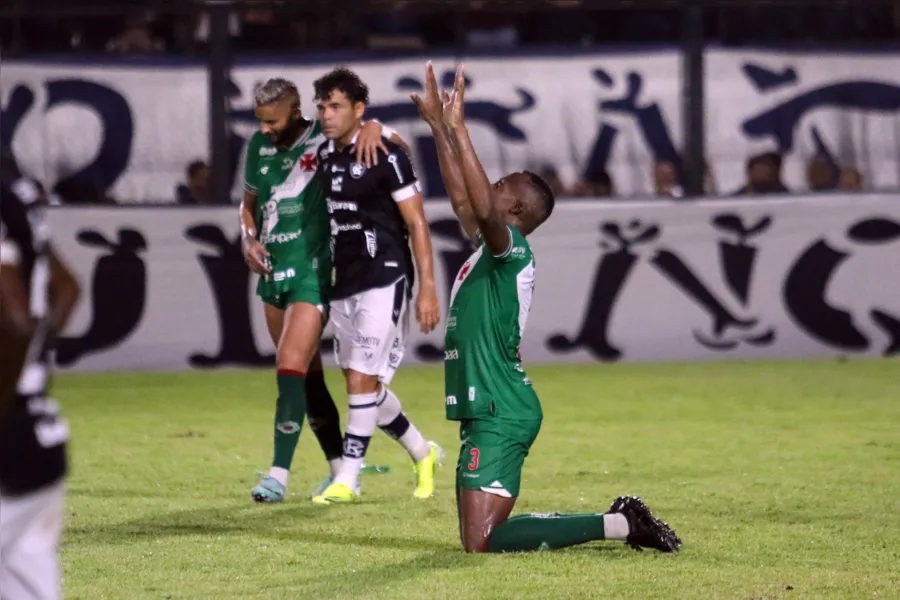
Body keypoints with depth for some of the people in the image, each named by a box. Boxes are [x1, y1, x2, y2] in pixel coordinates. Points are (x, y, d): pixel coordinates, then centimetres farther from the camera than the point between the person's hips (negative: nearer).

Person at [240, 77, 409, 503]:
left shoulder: (326, 140, -8)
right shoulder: (259, 146, 9)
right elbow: (249, 202, 22)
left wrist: (373, 127, -24)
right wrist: (248, 240, 4)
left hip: (312, 275, -7)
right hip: (274, 273, 7)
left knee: (291, 368, -14)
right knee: (307, 374, 11)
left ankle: (279, 475, -13)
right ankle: (341, 469, 21)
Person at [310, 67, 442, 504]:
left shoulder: (386, 156, -11)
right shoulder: (323, 156, 9)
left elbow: (416, 223, -10)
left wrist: (427, 287, -14)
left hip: (383, 282, -8)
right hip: (343, 284, 8)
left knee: (362, 381, -11)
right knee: (362, 385, 12)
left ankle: (346, 480, -6)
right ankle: (423, 454, 31)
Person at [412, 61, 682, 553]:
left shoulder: (511, 247, -10)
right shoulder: (489, 246, 16)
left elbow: (482, 208, -29)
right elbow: (462, 198, 27)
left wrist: (458, 128, -27)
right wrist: (437, 125, 23)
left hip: (501, 419, -10)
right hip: (488, 414, 10)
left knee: (481, 541, -16)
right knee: (480, 536, 11)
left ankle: (617, 524, -11)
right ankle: (621, 521, 13)